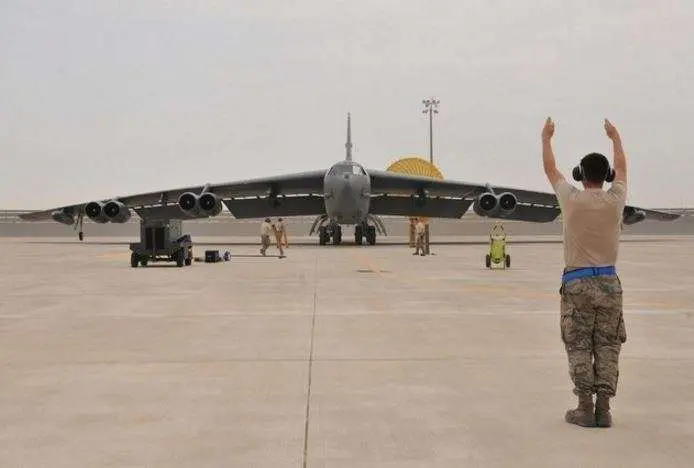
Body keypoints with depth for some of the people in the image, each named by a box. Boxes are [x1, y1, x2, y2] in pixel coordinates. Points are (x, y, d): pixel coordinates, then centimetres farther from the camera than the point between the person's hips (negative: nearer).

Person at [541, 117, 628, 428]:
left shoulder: (571, 199, -5)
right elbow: (621, 168, 20)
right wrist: (616, 138, 37)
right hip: (608, 282, 2)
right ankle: (603, 409, 4)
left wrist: (546, 138, 28)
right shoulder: (615, 200, -1)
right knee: (607, 346, 6)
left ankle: (585, 408, 1)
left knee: (579, 346, 3)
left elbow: (550, 168, 12)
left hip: (577, 283, -2)